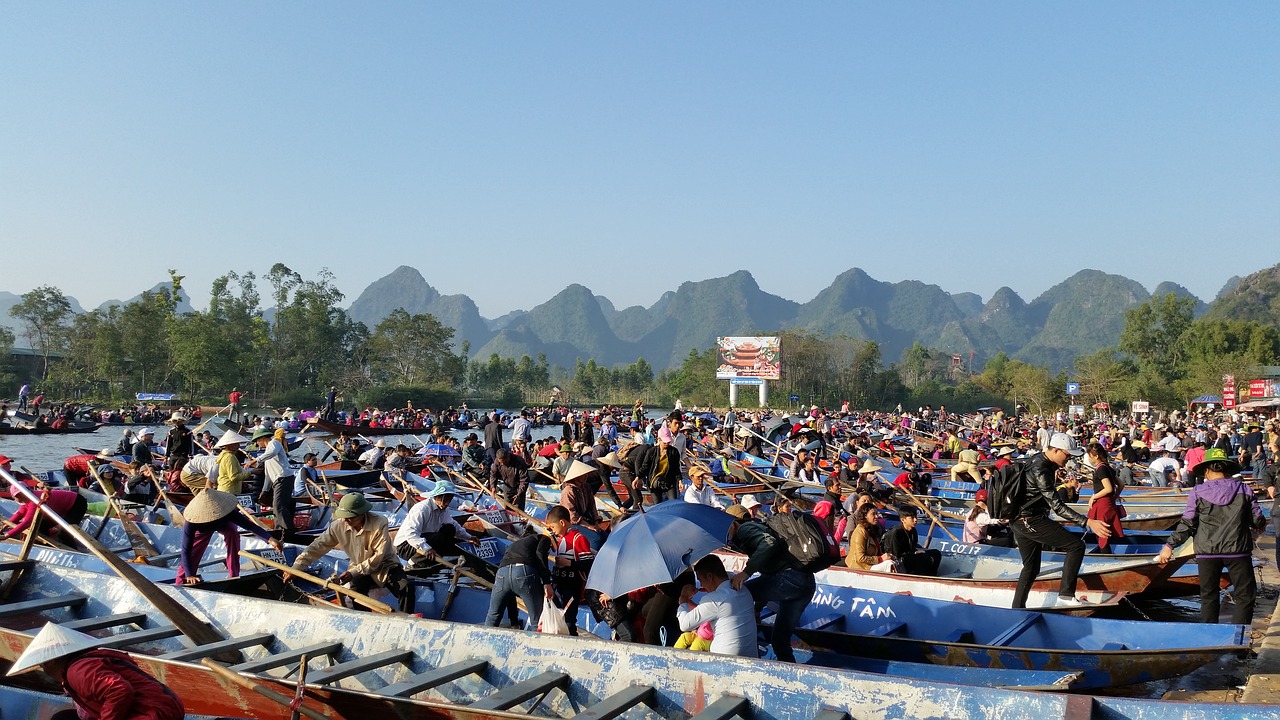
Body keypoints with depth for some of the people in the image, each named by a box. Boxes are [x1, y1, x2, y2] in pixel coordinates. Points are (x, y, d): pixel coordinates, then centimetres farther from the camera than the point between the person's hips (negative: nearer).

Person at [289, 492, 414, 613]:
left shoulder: (379, 523, -25)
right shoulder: (339, 526, -14)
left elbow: (378, 556, -24)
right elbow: (318, 546, -9)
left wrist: (353, 572, -28)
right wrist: (296, 567, -15)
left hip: (385, 566, -3)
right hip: (359, 568, 3)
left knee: (406, 589, -25)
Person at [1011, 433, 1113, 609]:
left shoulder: (1040, 461, 9)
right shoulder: (1040, 470, -22)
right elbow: (1057, 505, -25)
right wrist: (1088, 522, -28)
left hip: (1020, 520, 10)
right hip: (1030, 521, -10)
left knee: (1031, 568, 17)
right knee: (1076, 546, -10)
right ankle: (1066, 596, -11)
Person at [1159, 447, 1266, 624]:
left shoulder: (1198, 492, -1)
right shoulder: (1245, 490, 2)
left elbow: (1187, 524, -4)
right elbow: (1258, 522, 6)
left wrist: (1169, 545, 4)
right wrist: (1251, 535, 29)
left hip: (1207, 551, 0)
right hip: (1238, 550, 0)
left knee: (1208, 596, 12)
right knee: (1245, 596, 9)